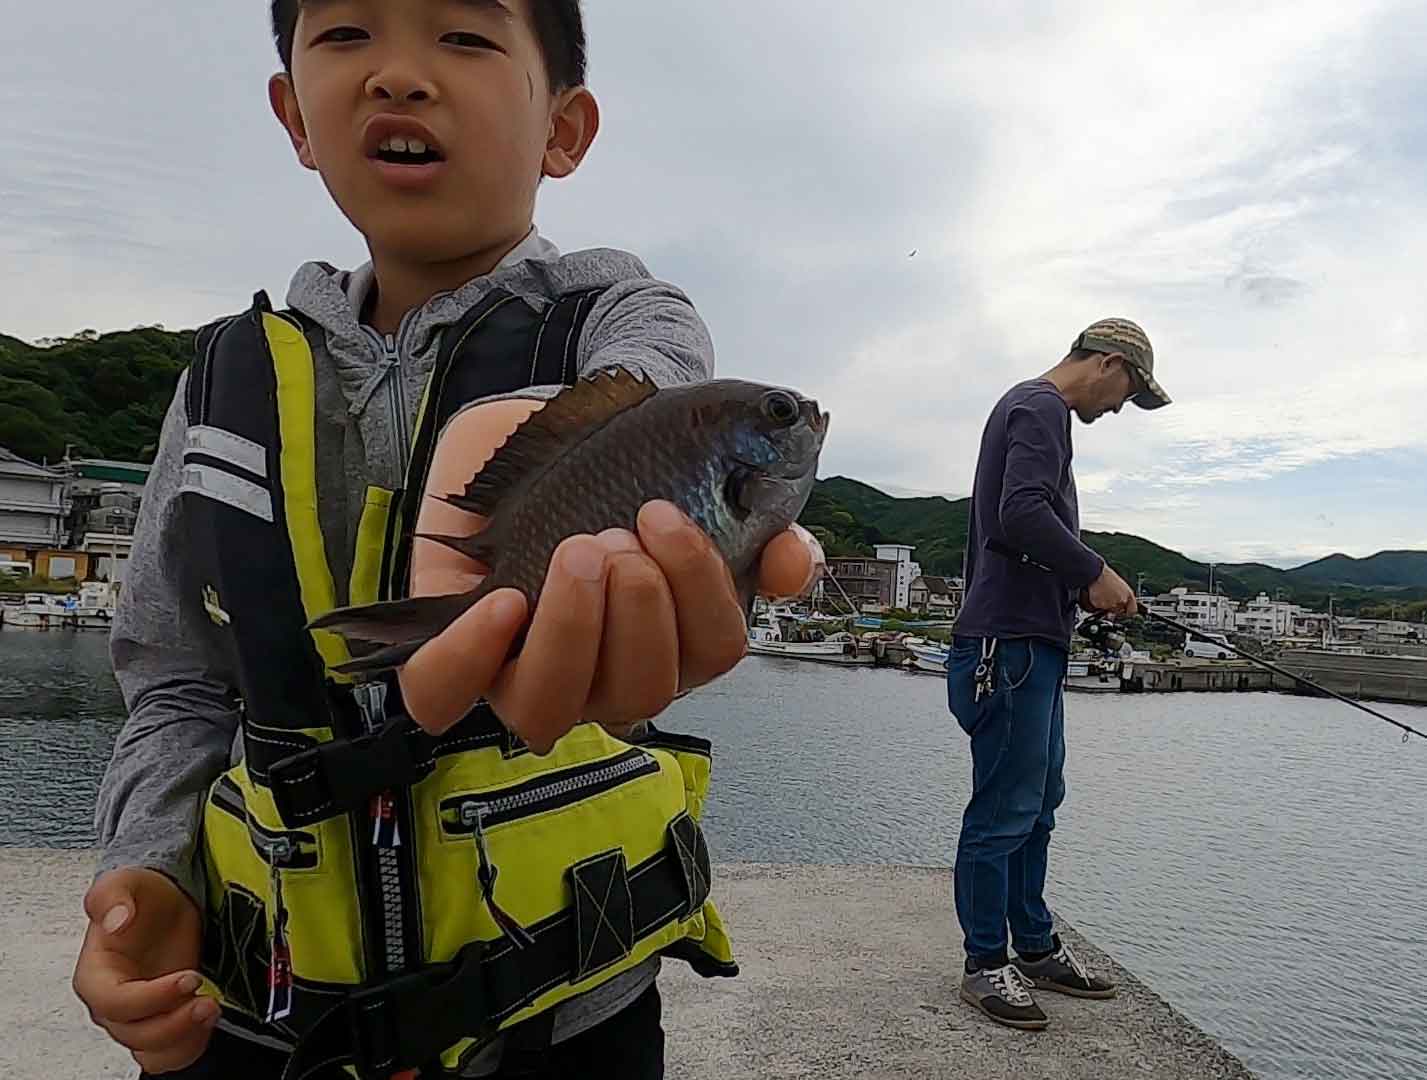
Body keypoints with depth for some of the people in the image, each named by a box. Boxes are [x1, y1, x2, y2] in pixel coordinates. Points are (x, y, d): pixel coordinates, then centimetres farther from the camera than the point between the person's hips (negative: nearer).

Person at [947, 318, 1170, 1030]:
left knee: (1038, 803, 16)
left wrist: (1081, 588, 17)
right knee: (1004, 811, -3)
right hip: (1011, 642, -11)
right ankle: (985, 964, 8)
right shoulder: (1042, 407, -10)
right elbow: (1022, 515, -25)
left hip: (1033, 641, 11)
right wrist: (1095, 574, -13)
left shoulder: (1028, 407, 23)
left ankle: (1036, 949, 27)